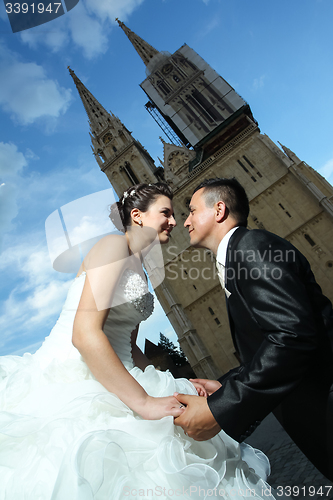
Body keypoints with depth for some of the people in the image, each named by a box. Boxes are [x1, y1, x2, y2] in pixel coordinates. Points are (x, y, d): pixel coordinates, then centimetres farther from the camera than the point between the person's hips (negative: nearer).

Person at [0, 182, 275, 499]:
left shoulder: (138, 271, 17)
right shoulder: (115, 245, -11)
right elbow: (84, 333, -23)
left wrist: (174, 385, 5)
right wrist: (144, 402, -21)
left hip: (109, 385, 9)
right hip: (71, 380, -8)